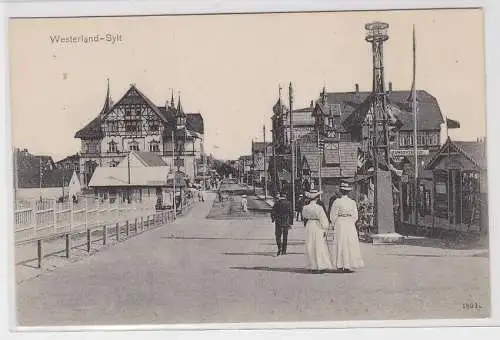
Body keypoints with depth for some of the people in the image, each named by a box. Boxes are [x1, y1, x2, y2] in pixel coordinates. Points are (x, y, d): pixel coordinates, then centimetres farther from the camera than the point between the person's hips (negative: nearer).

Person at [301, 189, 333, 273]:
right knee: (320, 246, 4)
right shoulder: (319, 208, -16)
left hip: (309, 226, 4)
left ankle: (313, 267, 15)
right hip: (318, 227, -4)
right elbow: (324, 219, -12)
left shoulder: (305, 208, -3)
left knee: (311, 247, 11)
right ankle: (320, 266, 5)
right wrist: (325, 229, -3)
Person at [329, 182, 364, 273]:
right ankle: (347, 266, 5)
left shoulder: (337, 202, -8)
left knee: (340, 244, 5)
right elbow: (355, 216, 4)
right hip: (350, 223, 1)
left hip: (339, 223, -1)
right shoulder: (352, 202, -1)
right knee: (350, 244, 7)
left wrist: (333, 225, 11)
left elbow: (333, 215, -4)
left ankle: (340, 266, 7)